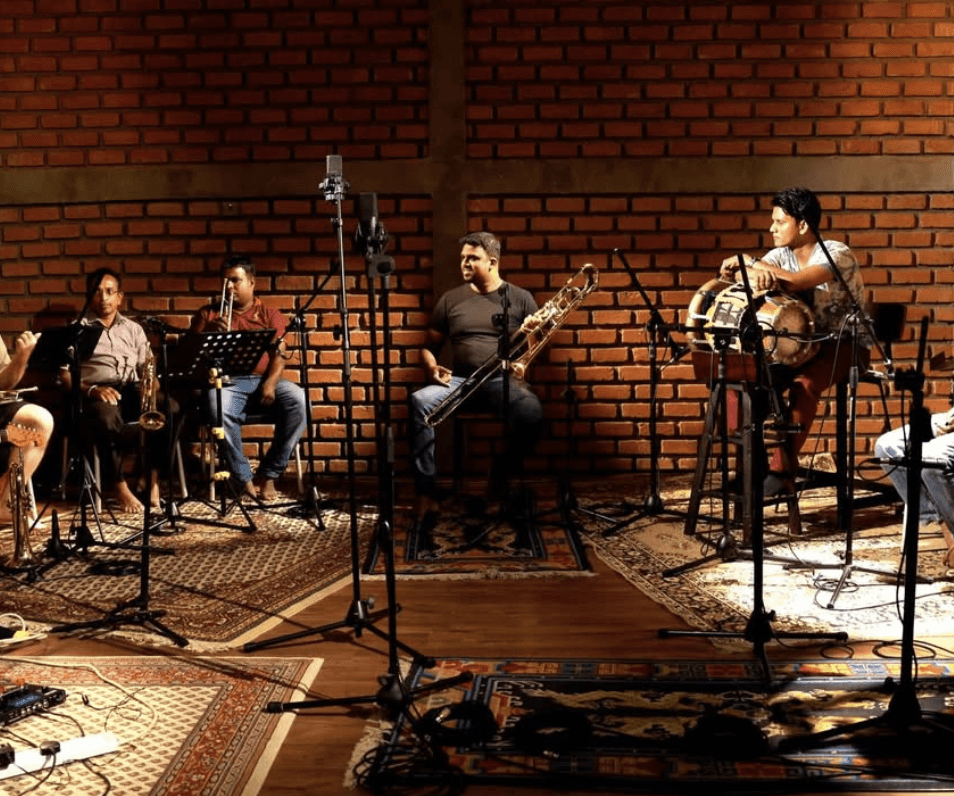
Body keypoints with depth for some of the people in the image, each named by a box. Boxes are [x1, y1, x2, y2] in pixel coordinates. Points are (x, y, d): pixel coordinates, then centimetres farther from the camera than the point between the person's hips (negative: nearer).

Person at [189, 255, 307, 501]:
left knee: (298, 400, -29)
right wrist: (211, 333, -10)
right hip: (226, 382, -1)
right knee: (219, 409, -37)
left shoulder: (270, 316, 16)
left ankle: (268, 474, -18)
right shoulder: (208, 314, 18)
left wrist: (270, 383, -15)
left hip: (263, 381, 1)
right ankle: (243, 479, -21)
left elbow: (279, 355, 4)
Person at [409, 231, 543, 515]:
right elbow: (429, 346, 18)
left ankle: (500, 480, -12)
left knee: (532, 413, -36)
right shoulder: (450, 299, 14)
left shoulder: (520, 298, 9)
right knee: (420, 401, -29)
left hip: (503, 380, -2)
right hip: (460, 380, 2)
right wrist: (432, 368, -5)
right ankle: (427, 493, -30)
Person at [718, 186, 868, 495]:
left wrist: (750, 261, -23)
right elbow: (734, 274, -11)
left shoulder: (837, 254, -17)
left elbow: (795, 282, -34)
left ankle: (783, 468, -26)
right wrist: (755, 273, -34)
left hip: (845, 344, -6)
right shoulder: (780, 255, 2)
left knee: (804, 384, -34)